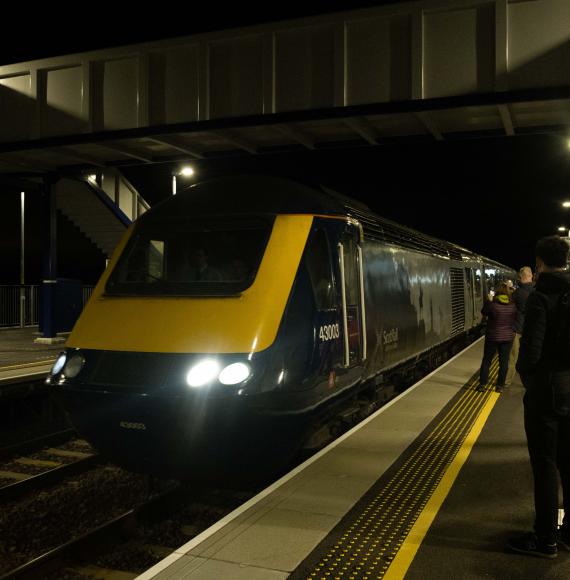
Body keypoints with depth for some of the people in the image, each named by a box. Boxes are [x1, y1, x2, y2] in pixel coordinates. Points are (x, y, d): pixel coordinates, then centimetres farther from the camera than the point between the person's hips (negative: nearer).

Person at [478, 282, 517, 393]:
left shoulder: (492, 304, -17)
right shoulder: (513, 306, -7)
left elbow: (484, 313, -1)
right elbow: (515, 318, 6)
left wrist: (488, 301, 8)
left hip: (492, 337, -2)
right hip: (507, 337, 2)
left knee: (487, 360, 11)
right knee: (504, 362, 10)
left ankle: (482, 384, 13)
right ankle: (500, 386, 14)